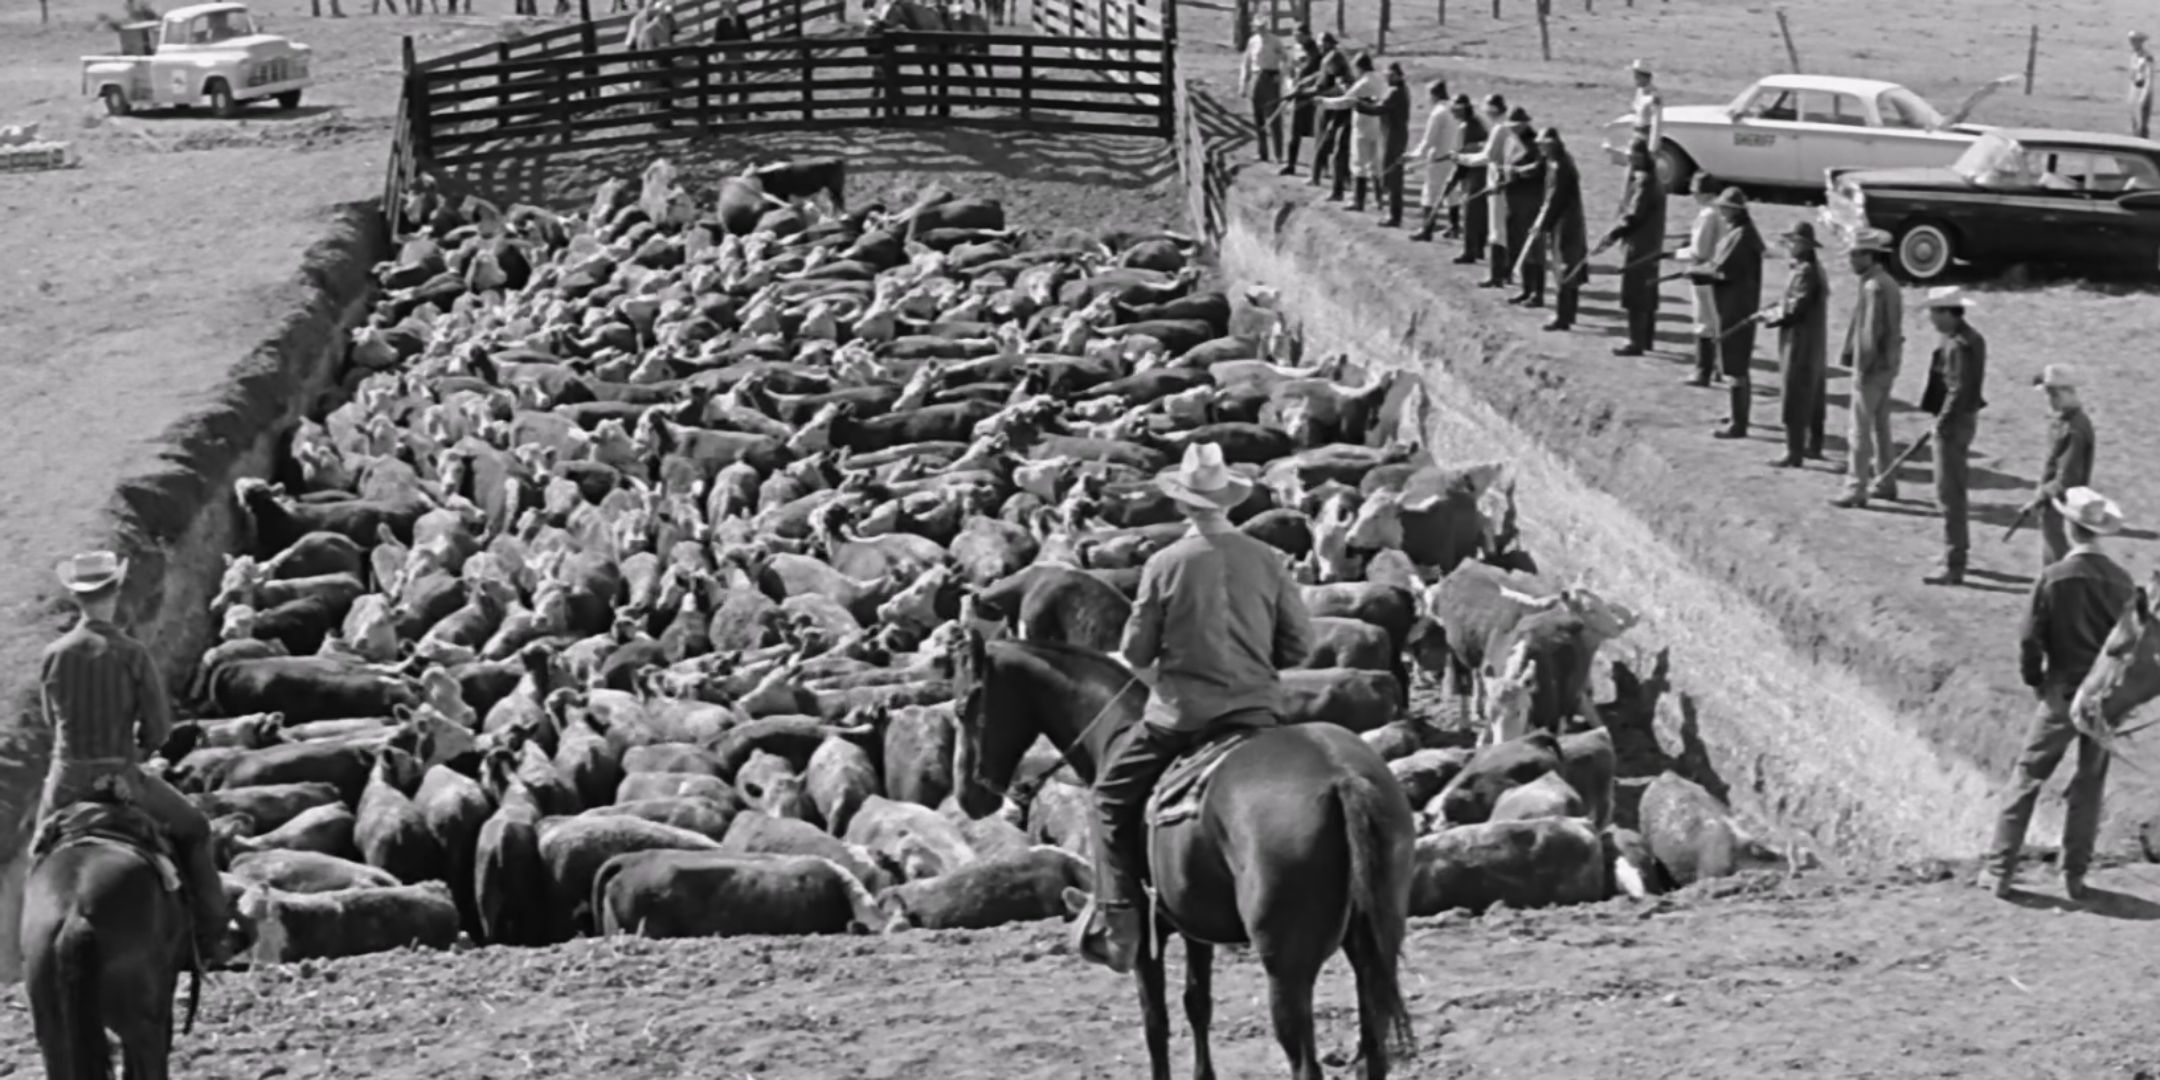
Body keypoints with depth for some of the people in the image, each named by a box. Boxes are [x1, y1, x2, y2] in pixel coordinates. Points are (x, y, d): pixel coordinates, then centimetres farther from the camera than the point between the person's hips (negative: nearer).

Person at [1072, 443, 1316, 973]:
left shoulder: (1166, 564, -9)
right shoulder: (1268, 561, 0)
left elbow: (1136, 652, -4)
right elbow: (1299, 643, 3)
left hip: (1180, 715, -2)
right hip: (1257, 710, 2)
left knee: (1113, 792, 15)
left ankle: (1114, 917, 7)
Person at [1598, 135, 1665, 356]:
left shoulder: (1643, 181, -19)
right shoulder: (1653, 179, 13)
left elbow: (1634, 216, -22)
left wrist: (1613, 236, -19)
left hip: (1639, 246, -10)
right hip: (1651, 246, 10)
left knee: (1635, 297, -7)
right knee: (1648, 296, 17)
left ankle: (1636, 342, -5)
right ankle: (1647, 338, 25)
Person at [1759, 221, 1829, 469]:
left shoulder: (1805, 272, -20)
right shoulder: (1813, 268, 12)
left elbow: (1794, 310, -22)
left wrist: (1770, 316, -8)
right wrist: (1775, 311, 8)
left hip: (1800, 345, -10)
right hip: (1813, 344, 10)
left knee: (1794, 400, -5)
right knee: (1812, 397, 19)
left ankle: (1794, 453, -3)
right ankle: (1813, 444, 30)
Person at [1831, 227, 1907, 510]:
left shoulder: (1874, 287, -20)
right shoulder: (1889, 284, 11)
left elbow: (1871, 331, -22)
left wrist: (1862, 369, -19)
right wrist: (1848, 352, 13)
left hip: (1873, 367, -10)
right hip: (1888, 364, 10)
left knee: (1861, 430, -5)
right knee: (1880, 425, 18)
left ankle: (1856, 491, -2)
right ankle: (1885, 483, 26)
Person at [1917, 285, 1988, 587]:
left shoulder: (1959, 345, -21)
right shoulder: (1969, 338, 10)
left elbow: (1958, 391, -25)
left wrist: (1943, 424, -21)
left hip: (1954, 423, -11)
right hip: (1962, 418, 11)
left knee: (1949, 493, -7)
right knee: (1953, 490, 22)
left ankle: (1953, 567, -5)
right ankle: (1957, 550, 36)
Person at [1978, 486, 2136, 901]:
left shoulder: (2054, 578, -14)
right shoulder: (2120, 580, -6)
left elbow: (2030, 639, -10)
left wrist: (2035, 681, 7)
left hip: (2062, 693, -2)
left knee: (2027, 778, 7)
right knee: (2089, 784, 14)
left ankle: (1999, 870, 7)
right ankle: (2075, 876, 16)